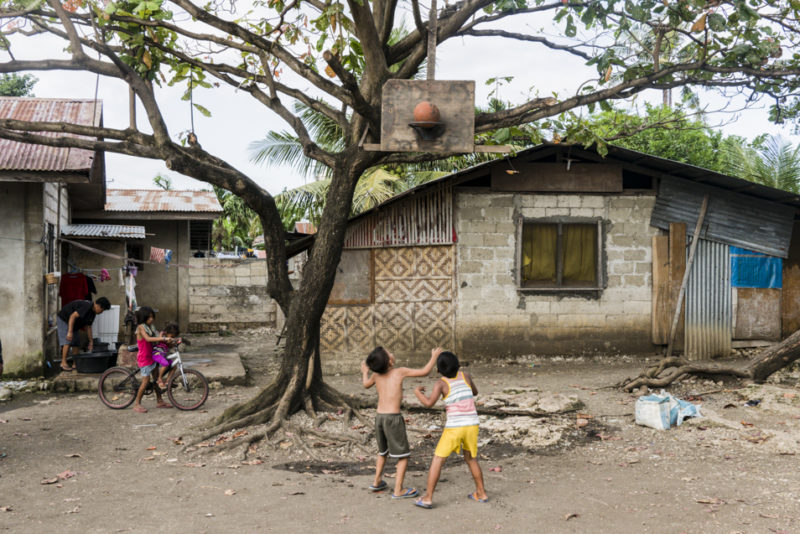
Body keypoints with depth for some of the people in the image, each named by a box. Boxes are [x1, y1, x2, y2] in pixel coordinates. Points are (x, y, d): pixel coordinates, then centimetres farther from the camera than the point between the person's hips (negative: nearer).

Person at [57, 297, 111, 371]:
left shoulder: (93, 313, 3)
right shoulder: (87, 306, -28)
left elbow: (88, 327, 11)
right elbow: (73, 316, -33)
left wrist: (91, 342, 13)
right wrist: (70, 332, -36)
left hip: (74, 324, 10)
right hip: (63, 319, -10)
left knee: (76, 343, 3)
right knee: (67, 341, -19)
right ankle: (63, 364, -18)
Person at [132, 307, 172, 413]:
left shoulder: (150, 327, 10)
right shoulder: (141, 327, -15)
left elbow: (156, 338, 6)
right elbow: (148, 339, -30)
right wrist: (162, 338, -38)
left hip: (151, 356, 8)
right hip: (144, 358, -8)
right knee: (146, 381, -7)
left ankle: (159, 401, 21)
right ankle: (137, 404, 4)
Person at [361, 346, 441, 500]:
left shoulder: (376, 374, 7)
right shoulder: (400, 371, -7)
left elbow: (366, 385, 29)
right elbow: (424, 372, -1)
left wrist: (364, 372, 48)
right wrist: (434, 357, 14)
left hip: (379, 417, 6)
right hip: (393, 418, -6)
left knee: (383, 451, 28)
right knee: (403, 455, 5)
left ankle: (377, 482, 34)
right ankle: (398, 490, 2)